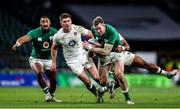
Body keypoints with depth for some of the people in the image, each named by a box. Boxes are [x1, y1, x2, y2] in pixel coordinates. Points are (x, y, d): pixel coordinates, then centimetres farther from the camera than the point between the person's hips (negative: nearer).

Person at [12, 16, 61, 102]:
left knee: (53, 79, 3)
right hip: (36, 59, -3)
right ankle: (47, 93, -16)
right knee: (39, 73, -31)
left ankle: (51, 96, 32)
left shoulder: (54, 32, -12)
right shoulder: (35, 33, -21)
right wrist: (18, 43, -61)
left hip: (49, 59, 3)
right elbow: (25, 38, -38)